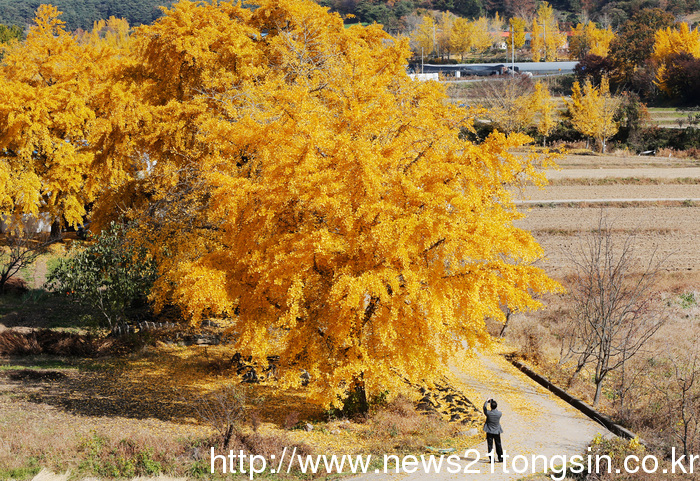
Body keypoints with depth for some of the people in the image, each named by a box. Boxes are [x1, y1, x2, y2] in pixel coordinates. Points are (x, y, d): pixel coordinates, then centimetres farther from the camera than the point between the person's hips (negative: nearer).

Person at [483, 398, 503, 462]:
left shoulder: (488, 413, -17)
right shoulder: (499, 413, -13)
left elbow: (484, 407, 3)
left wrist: (487, 401, 17)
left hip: (489, 432, -2)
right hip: (497, 432, 2)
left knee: (490, 445, 3)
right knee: (498, 445, 13)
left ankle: (492, 459, 0)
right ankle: (500, 458, 20)